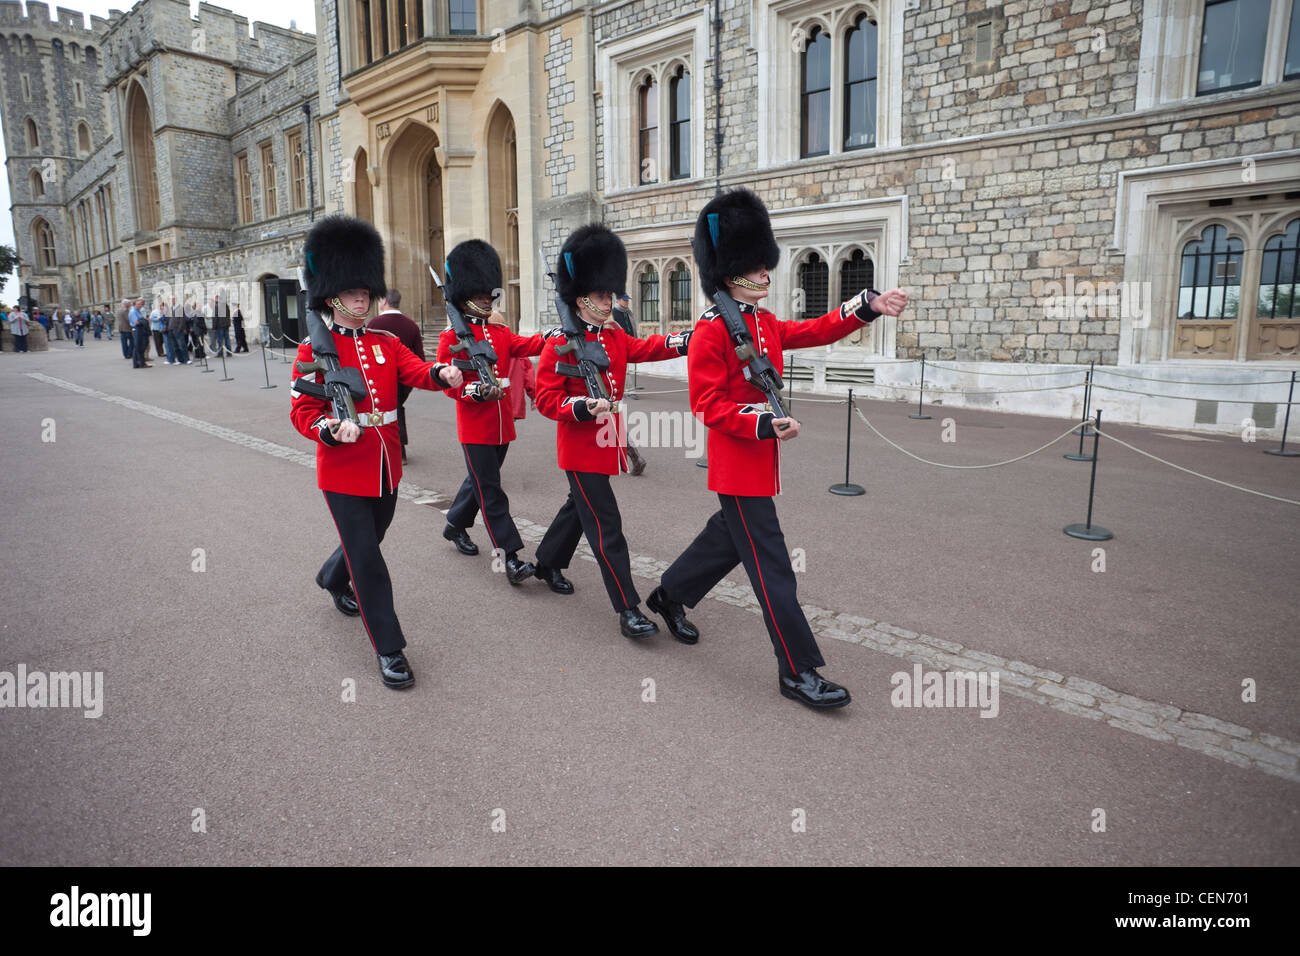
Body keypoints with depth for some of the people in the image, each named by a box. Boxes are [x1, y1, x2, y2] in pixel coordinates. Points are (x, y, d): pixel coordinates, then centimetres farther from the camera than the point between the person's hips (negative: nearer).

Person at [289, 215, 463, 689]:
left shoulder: (386, 342, 6)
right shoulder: (314, 349, -7)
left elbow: (417, 371, -11)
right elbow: (302, 410, -10)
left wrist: (442, 374, -35)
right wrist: (333, 429, -31)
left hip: (385, 468, 5)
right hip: (344, 473, -5)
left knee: (366, 542, 24)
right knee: (367, 560, -4)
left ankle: (333, 580, 57)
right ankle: (389, 650, 6)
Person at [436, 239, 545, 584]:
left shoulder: (501, 332, 13)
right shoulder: (452, 337, -5)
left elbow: (527, 345, -6)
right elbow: (449, 383, -10)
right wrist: (478, 390, -29)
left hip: (501, 423, 7)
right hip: (475, 426, -7)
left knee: (480, 479, 21)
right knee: (490, 491, -6)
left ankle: (455, 525, 44)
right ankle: (509, 558, -6)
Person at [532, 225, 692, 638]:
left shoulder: (615, 335, 9)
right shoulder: (560, 343, -13)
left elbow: (645, 348, -3)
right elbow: (546, 398, -14)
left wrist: (687, 341, -20)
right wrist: (583, 407, -30)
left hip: (607, 444, 8)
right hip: (581, 449, -8)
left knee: (579, 506, 25)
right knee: (606, 525, -8)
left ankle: (548, 563, 48)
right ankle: (628, 610, -5)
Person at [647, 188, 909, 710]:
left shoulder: (766, 323, 13)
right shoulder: (711, 330, -14)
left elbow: (819, 330, 6)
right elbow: (708, 404, -17)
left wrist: (870, 304, -9)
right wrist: (766, 425, -27)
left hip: (759, 459, 10)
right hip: (737, 461, -9)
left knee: (728, 537, 23)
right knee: (771, 565, -6)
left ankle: (669, 596, 45)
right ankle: (799, 671, 2)